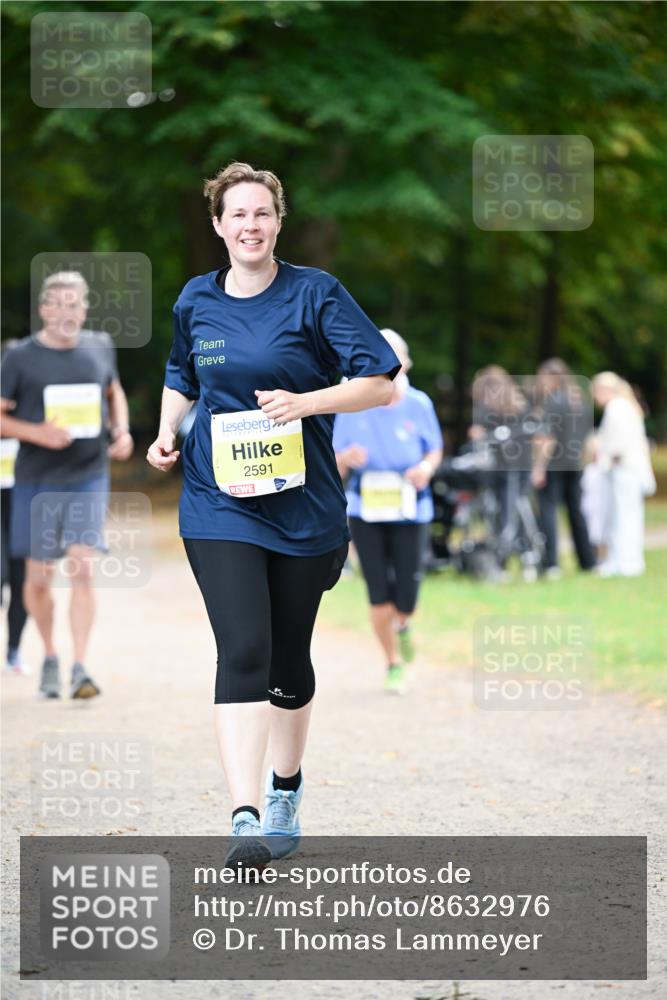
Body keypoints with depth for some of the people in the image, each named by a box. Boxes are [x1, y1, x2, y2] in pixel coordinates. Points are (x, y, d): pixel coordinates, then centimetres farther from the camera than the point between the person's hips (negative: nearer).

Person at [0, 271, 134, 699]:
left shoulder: (100, 347, 3)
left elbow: (114, 391, 22)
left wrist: (121, 430, 4)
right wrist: (36, 432, -20)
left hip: (89, 476, 1)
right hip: (37, 482, -1)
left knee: (83, 569, -12)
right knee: (39, 578, 6)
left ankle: (81, 667, -11)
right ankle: (50, 656, 29)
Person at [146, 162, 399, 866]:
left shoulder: (315, 294, -4)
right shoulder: (196, 301, 6)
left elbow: (381, 382, -7)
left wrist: (304, 402, -20)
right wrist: (167, 431, 7)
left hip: (302, 506, 0)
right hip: (218, 504, 1)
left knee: (288, 658, 12)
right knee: (242, 651, -16)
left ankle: (285, 793, 36)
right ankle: (245, 821, -23)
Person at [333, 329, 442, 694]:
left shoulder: (418, 404, -5)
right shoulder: (351, 406, -6)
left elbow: (435, 449, 10)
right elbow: (335, 468, 2)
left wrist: (426, 468, -12)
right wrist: (347, 458, -21)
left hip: (409, 510, 0)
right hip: (365, 512, 0)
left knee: (405, 601, -3)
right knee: (379, 598, -4)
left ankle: (402, 625, 35)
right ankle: (394, 664, 20)